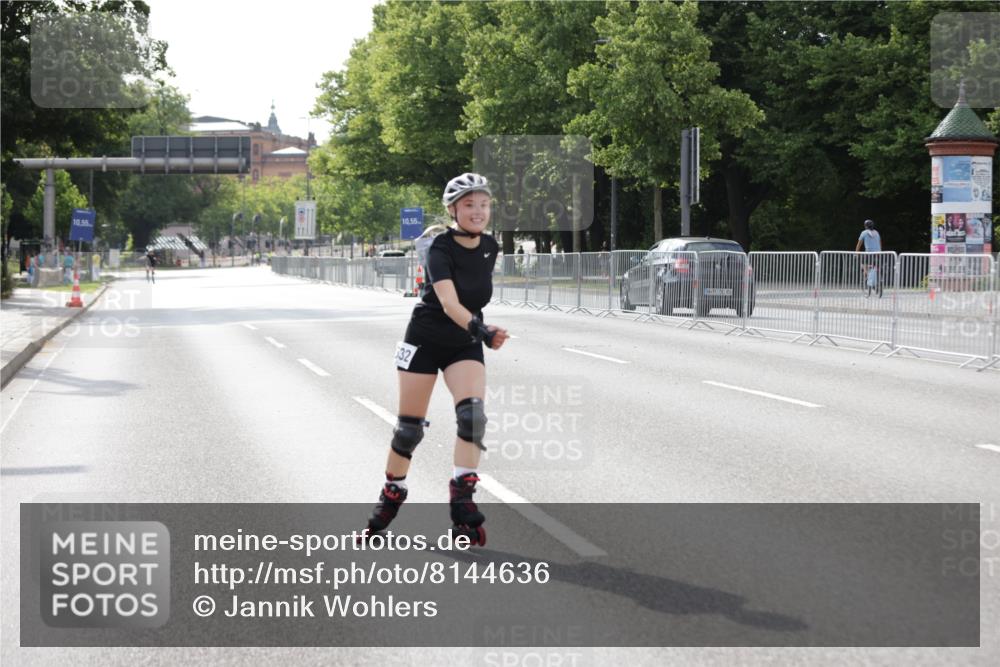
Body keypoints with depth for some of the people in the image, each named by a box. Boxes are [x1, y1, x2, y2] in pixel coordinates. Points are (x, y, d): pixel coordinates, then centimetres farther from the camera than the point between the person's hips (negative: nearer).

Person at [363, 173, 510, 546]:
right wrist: (482, 330, -50)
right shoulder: (439, 248, -21)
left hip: (465, 346, 4)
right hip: (425, 341, -3)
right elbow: (449, 302, -35)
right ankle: (390, 497, 25)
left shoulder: (490, 248, -4)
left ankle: (463, 502, -18)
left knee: (473, 414, -20)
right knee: (409, 427, 3)